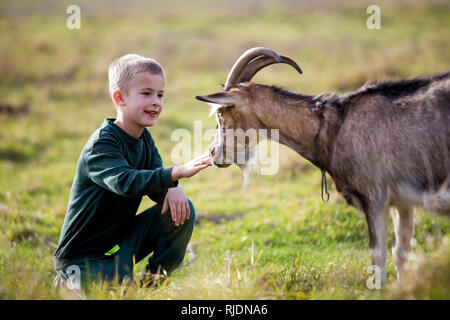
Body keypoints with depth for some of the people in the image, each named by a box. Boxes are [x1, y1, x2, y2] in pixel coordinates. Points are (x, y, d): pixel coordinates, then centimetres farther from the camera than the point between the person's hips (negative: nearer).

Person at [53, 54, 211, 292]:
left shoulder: (144, 139, 5)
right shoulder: (101, 143, -23)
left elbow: (156, 186, 2)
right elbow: (125, 182, -40)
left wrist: (173, 190, -23)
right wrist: (177, 172, -50)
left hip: (121, 241, 7)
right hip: (81, 254, -7)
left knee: (182, 210, -7)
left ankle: (155, 279, 5)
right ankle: (69, 282, 1)